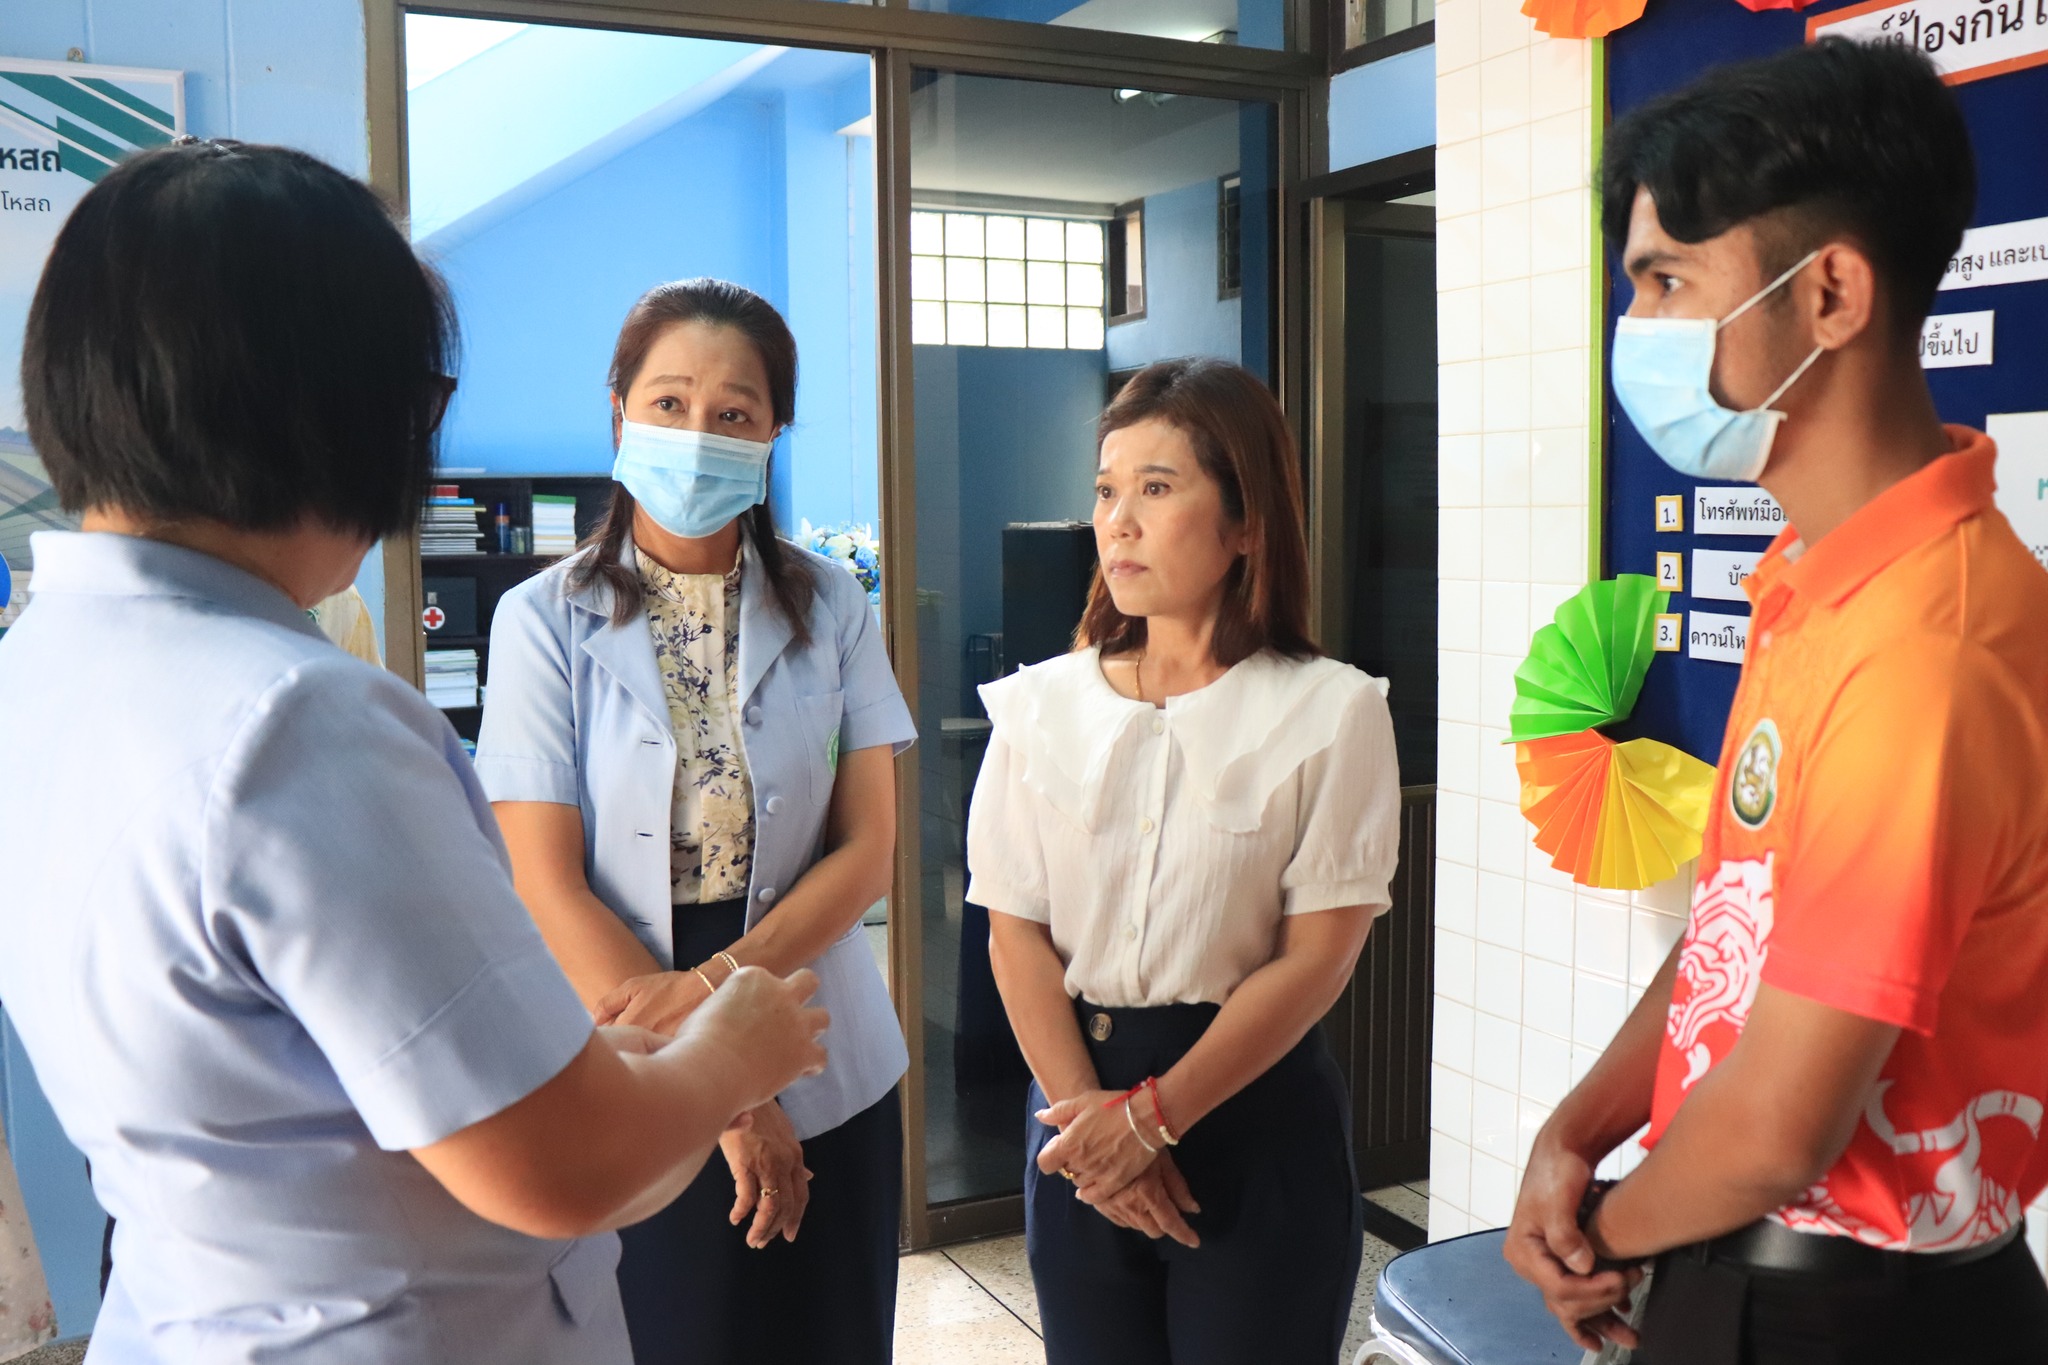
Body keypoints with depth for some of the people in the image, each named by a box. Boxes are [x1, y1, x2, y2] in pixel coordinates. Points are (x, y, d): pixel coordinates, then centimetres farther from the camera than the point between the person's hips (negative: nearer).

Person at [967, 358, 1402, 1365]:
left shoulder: (1331, 710, -8)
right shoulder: (1041, 705, 1)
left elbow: (1317, 954, -11)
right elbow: (1016, 933, -1)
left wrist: (1153, 1115, -13)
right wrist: (1087, 1116, -11)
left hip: (1256, 1105, -2)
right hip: (1080, 1101, 3)